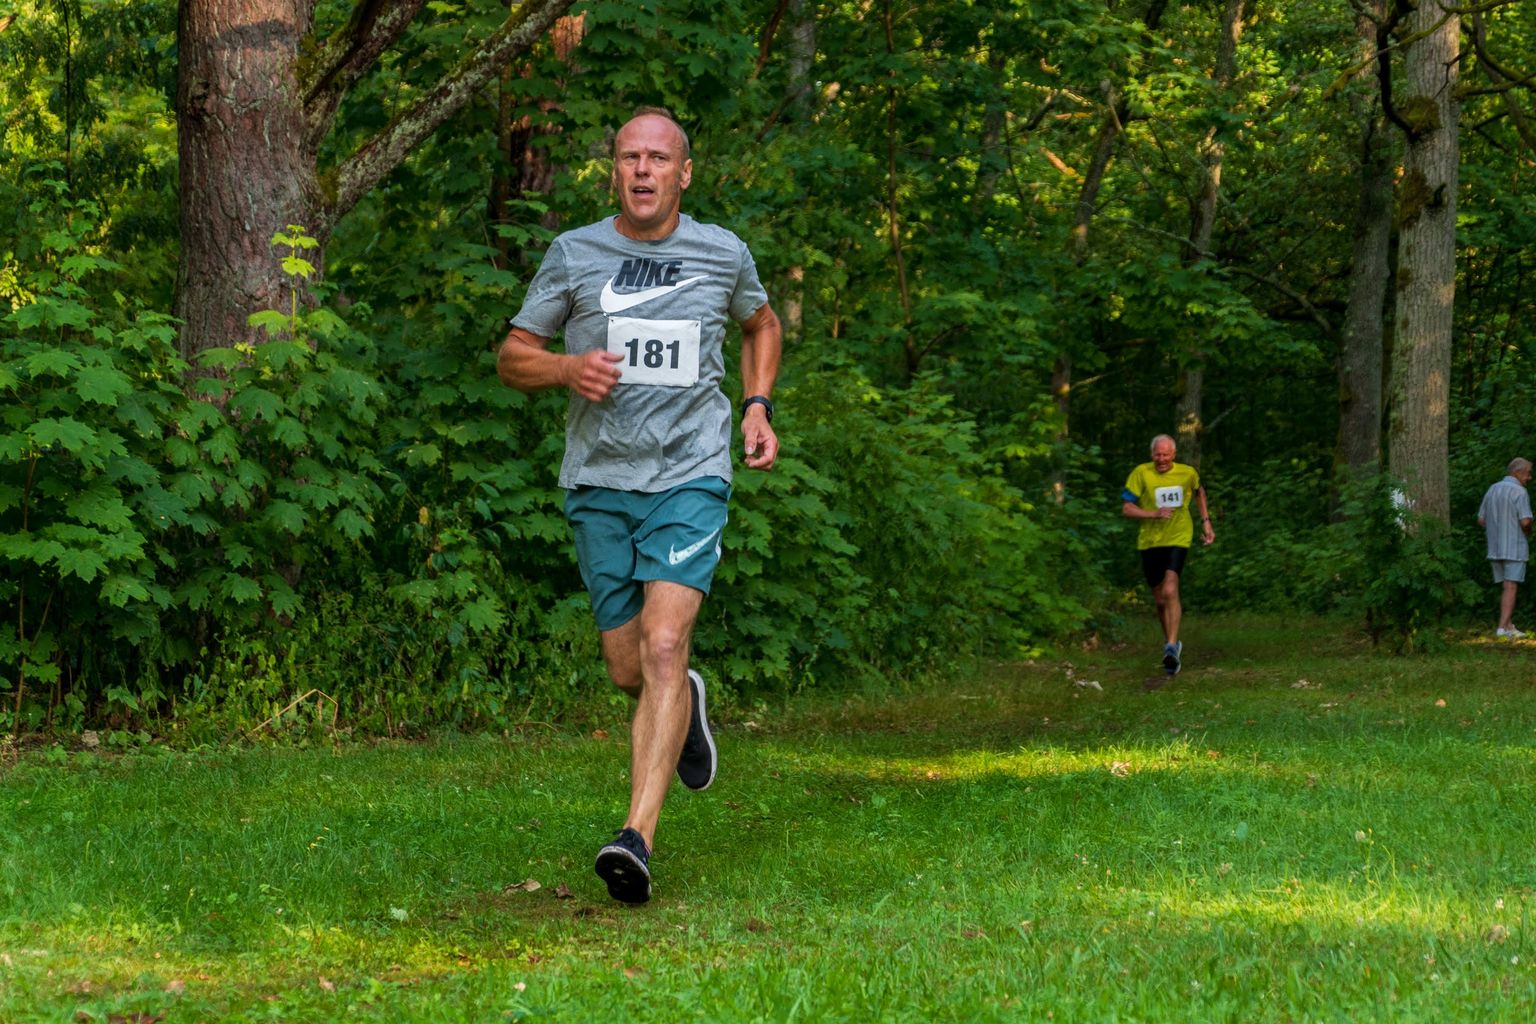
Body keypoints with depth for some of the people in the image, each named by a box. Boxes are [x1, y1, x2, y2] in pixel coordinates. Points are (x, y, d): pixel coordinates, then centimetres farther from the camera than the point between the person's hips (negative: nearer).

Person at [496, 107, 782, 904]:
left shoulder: (723, 254, 5)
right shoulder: (574, 255, 2)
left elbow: (761, 324, 26)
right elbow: (512, 358, 7)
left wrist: (758, 405, 10)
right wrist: (569, 368, -14)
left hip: (690, 477, -2)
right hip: (598, 481, 2)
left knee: (663, 644, -20)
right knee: (629, 671, 6)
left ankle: (637, 838, -25)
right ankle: (687, 702, 44)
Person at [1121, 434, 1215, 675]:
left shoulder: (1187, 473, 0)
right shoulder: (1141, 473, -7)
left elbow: (1199, 491, 23)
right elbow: (1126, 508, -9)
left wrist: (1205, 522, 17)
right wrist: (1154, 514, -23)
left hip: (1178, 540, -1)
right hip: (1149, 542, 1)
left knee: (1169, 591, -22)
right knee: (1161, 600, 10)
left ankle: (1172, 646, -23)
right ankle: (1171, 642, 32)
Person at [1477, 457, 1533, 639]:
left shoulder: (1492, 490, 10)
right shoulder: (1519, 492, -12)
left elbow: (1481, 520, 12)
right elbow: (1525, 521, -20)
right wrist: (1528, 532, 1)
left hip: (1495, 547, 7)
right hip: (1515, 548, -7)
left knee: (1506, 588, 14)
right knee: (1511, 588, -6)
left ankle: (1509, 626, 15)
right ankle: (1502, 627, -14)